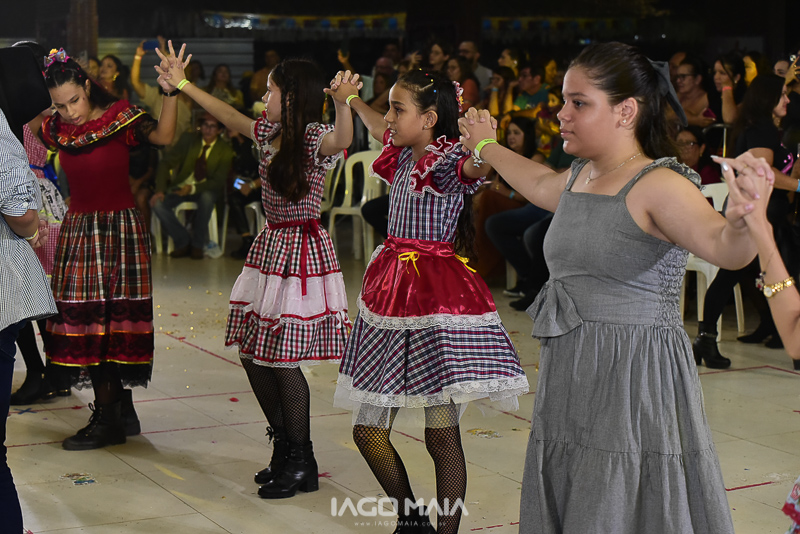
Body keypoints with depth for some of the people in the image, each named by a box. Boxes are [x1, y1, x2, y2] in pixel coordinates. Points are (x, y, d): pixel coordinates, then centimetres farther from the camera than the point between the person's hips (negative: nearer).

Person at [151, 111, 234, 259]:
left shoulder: (225, 150, -6)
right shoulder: (188, 139, -1)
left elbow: (218, 181, -12)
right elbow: (166, 163, -5)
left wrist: (193, 188, -29)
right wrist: (160, 190, -22)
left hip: (206, 190, -2)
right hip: (181, 186, 2)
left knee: (207, 197, -39)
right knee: (157, 203, -25)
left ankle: (198, 245, -17)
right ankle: (184, 241, -6)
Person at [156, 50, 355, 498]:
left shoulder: (315, 138, -15)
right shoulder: (272, 133, 10)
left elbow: (341, 141, -38)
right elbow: (231, 117, 24)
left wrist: (344, 103, -58)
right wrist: (183, 83, 28)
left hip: (302, 255, -9)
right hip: (270, 249, 9)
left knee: (284, 361, -5)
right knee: (254, 355, 11)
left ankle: (300, 464, 11)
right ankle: (284, 449, 26)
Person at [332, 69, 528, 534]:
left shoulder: (448, 158, -10)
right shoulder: (403, 156, 14)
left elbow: (479, 166, -34)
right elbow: (382, 131, 38)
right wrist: (352, 99, 45)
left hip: (437, 300, -9)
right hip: (392, 295, 9)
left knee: (443, 433, -5)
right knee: (368, 430, 11)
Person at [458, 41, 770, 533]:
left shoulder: (659, 185, -16)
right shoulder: (581, 177, 10)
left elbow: (723, 247, -32)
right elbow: (541, 184, 34)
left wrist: (742, 223, -56)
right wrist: (486, 145, 50)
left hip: (636, 381, -8)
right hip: (574, 381, 8)